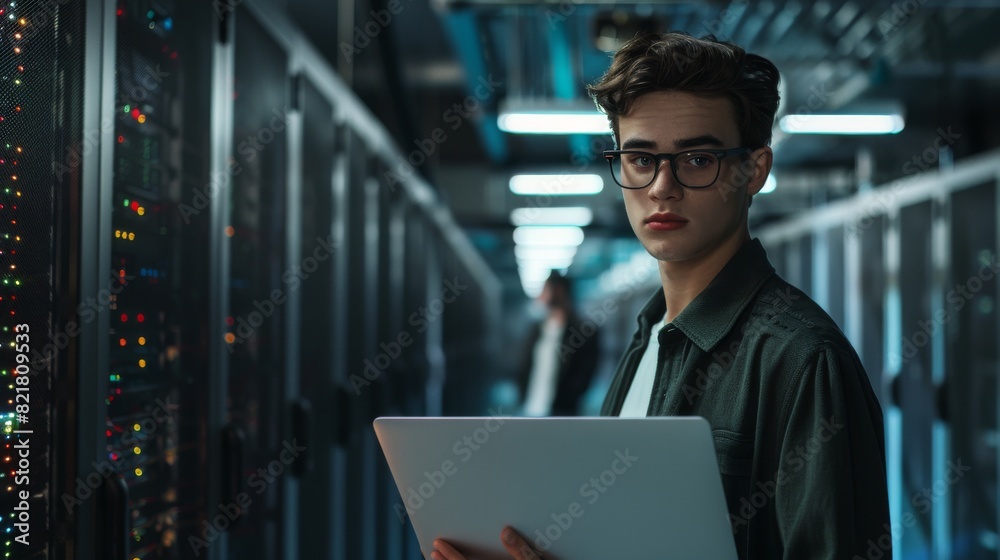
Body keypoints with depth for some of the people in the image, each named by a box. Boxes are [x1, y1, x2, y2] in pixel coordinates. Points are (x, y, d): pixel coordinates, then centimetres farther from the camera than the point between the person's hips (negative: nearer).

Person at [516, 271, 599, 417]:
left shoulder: (584, 331, -3)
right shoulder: (537, 330, 16)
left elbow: (583, 377, -8)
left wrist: (557, 403, -13)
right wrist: (525, 400, 2)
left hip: (560, 415, -6)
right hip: (529, 412, 6)